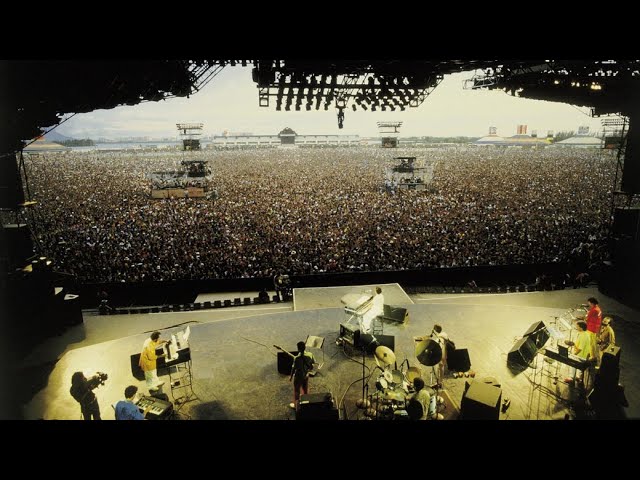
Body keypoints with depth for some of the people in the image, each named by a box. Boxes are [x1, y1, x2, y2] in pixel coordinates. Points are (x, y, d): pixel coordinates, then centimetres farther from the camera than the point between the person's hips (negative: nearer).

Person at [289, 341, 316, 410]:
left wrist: (291, 376, -5)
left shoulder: (297, 358, -30)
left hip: (298, 376, -5)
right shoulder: (310, 354, -15)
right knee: (305, 389, 25)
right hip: (306, 375, 5)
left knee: (296, 390, 17)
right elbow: (313, 362, 3)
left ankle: (296, 404, 33)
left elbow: (294, 368, -20)